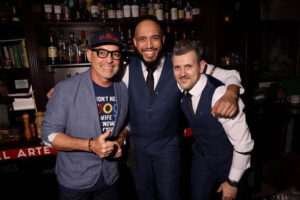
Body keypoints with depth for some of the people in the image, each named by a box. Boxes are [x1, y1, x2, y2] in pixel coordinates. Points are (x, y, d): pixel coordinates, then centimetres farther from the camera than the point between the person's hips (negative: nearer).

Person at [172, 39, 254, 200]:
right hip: (201, 157, 5)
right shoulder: (183, 89, -14)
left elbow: (244, 143, -25)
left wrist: (233, 182, -14)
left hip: (229, 161, -4)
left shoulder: (219, 95, -33)